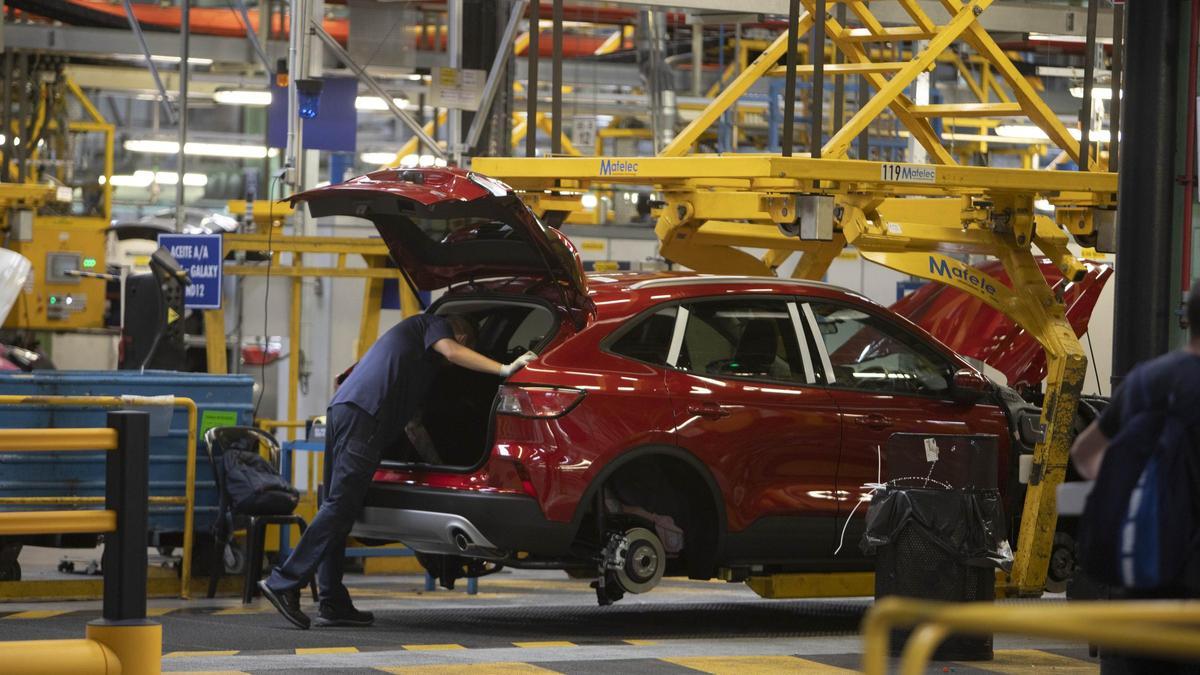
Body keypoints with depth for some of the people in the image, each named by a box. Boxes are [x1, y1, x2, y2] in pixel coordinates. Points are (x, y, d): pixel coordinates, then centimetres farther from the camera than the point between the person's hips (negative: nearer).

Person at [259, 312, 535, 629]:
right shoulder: (435, 324, 11)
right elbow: (450, 351, -9)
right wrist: (505, 369, -12)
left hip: (342, 408, 10)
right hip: (363, 413, -10)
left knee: (336, 507, 7)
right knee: (340, 507, -13)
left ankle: (333, 604, 6)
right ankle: (284, 583, -18)